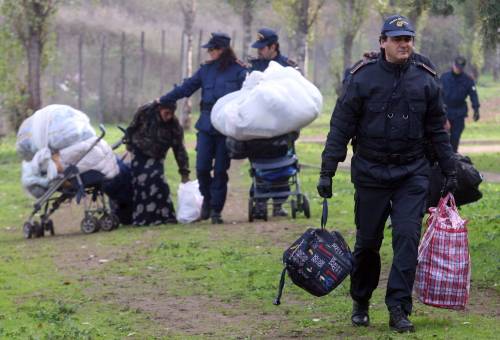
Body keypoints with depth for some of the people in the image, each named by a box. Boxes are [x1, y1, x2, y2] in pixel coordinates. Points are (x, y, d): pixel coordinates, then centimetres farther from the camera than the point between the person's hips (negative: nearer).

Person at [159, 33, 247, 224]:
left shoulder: (239, 71, -2)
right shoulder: (206, 70, 12)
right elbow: (186, 88, 17)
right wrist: (162, 100, 19)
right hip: (206, 125, 3)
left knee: (220, 170, 0)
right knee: (202, 167, -3)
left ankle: (216, 209, 10)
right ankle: (207, 198, 24)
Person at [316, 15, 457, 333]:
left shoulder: (426, 80, 3)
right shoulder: (362, 78, -5)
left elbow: (437, 129, 12)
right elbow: (341, 127, -3)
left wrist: (450, 170, 11)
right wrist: (327, 172, -6)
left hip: (412, 173, 1)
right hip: (370, 172, -1)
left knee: (407, 237, -10)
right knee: (367, 241, 8)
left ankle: (398, 308, -6)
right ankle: (361, 303, 28)